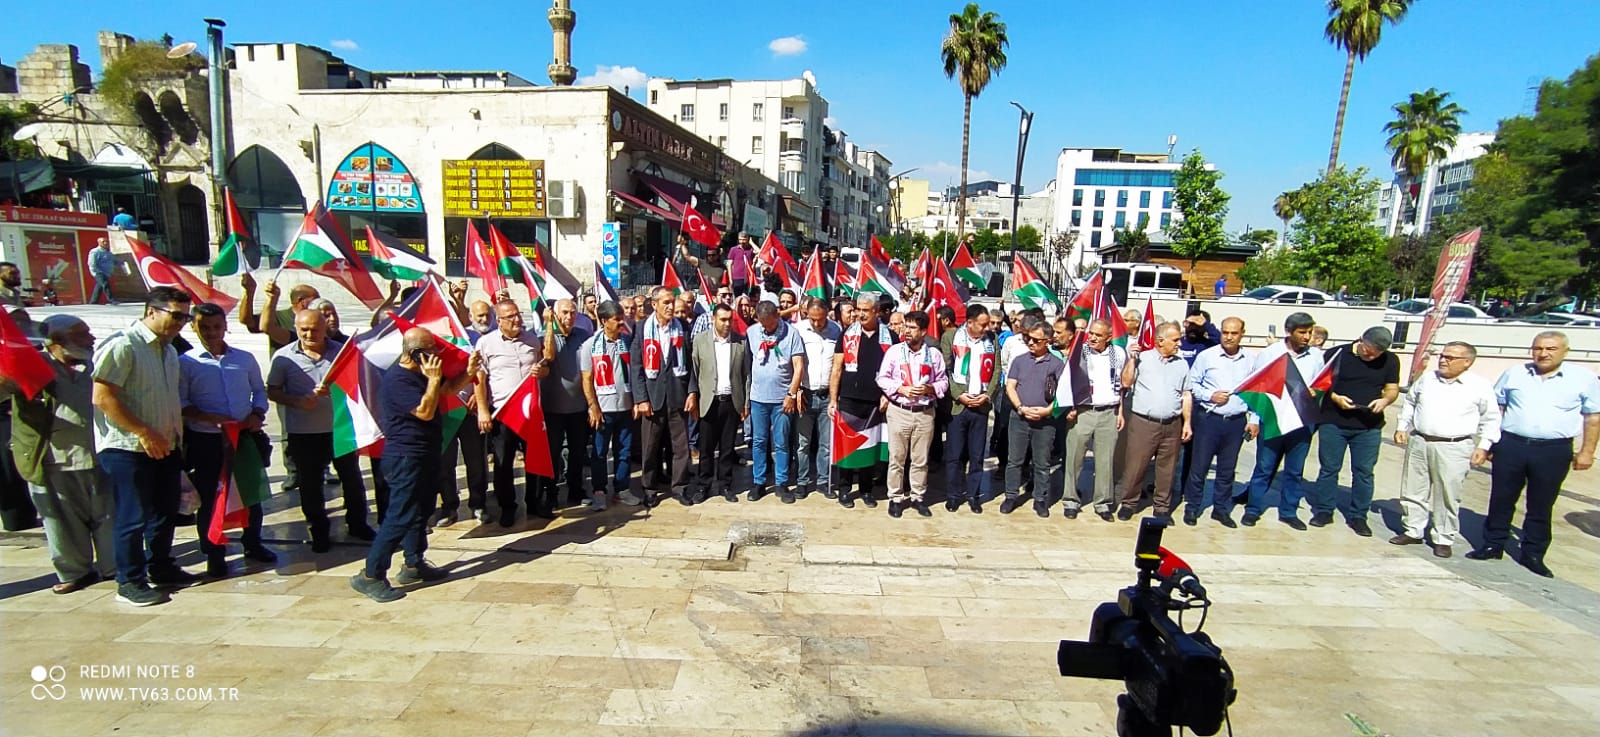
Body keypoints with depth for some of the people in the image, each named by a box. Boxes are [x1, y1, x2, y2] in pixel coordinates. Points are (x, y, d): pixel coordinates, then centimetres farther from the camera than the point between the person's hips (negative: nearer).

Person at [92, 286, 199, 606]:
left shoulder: (169, 351, 13)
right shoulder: (122, 345, -14)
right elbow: (102, 398, -19)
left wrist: (176, 436, 13)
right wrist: (144, 433, -19)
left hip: (164, 447, 8)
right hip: (128, 448, -8)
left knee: (165, 511, 15)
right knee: (134, 517, 1)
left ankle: (161, 568, 29)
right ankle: (130, 582, 13)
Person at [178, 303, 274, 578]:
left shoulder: (245, 358, 7)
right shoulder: (186, 362, -3)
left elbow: (259, 390, 12)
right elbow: (179, 402, -6)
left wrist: (257, 414, -6)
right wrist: (209, 417, -20)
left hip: (245, 437, 3)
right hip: (205, 441, -3)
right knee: (209, 499, 6)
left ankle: (253, 544, 30)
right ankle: (214, 555, 19)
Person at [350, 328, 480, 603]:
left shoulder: (420, 373, 9)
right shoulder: (398, 379, -21)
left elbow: (449, 389, 19)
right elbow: (425, 411, -27)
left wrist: (468, 372, 2)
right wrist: (433, 378, -26)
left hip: (424, 454, 10)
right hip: (406, 458, -10)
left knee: (421, 510, 18)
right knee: (401, 516, -8)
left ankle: (414, 564, 30)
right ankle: (370, 575, 1)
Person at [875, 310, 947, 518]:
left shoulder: (934, 354, 2)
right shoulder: (894, 351, -1)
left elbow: (943, 381, 7)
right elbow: (882, 378, 1)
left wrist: (930, 388, -12)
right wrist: (901, 389, -13)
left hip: (925, 413, 1)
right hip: (899, 411, -1)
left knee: (921, 459, 9)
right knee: (897, 458, 4)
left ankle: (918, 497, 23)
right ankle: (895, 498, 15)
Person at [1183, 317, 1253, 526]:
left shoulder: (1250, 360, 4)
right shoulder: (1206, 356, -3)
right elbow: (1192, 384, 1)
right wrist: (1210, 396, -13)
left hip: (1236, 422, 3)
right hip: (1209, 419, -2)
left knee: (1227, 469, 13)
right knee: (1199, 467, 3)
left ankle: (1221, 509, 27)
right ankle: (1192, 508, 16)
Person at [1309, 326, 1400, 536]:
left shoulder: (1390, 361, 4)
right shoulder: (1336, 354, -4)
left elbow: (1392, 389, 10)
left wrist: (1385, 400, -12)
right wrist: (1334, 397, -16)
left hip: (1369, 426, 2)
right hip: (1333, 422, -2)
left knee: (1364, 471, 6)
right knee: (1329, 468, 5)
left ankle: (1358, 516, 18)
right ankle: (1323, 511, 17)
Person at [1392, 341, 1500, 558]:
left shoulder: (1481, 386, -2)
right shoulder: (1426, 379, 7)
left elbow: (1491, 419, 3)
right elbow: (1409, 403, 19)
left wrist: (1483, 446, -3)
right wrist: (1402, 427, 11)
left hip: (1453, 449, -4)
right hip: (1418, 443, 4)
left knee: (1447, 496, 2)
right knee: (1412, 490, 10)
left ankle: (1444, 539, 15)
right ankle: (1413, 531, 22)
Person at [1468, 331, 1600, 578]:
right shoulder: (1514, 374, 5)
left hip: (1554, 451, -1)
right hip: (1510, 446, 1)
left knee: (1541, 506, 7)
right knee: (1501, 499, 8)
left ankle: (1533, 554, 18)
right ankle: (1492, 545, 19)